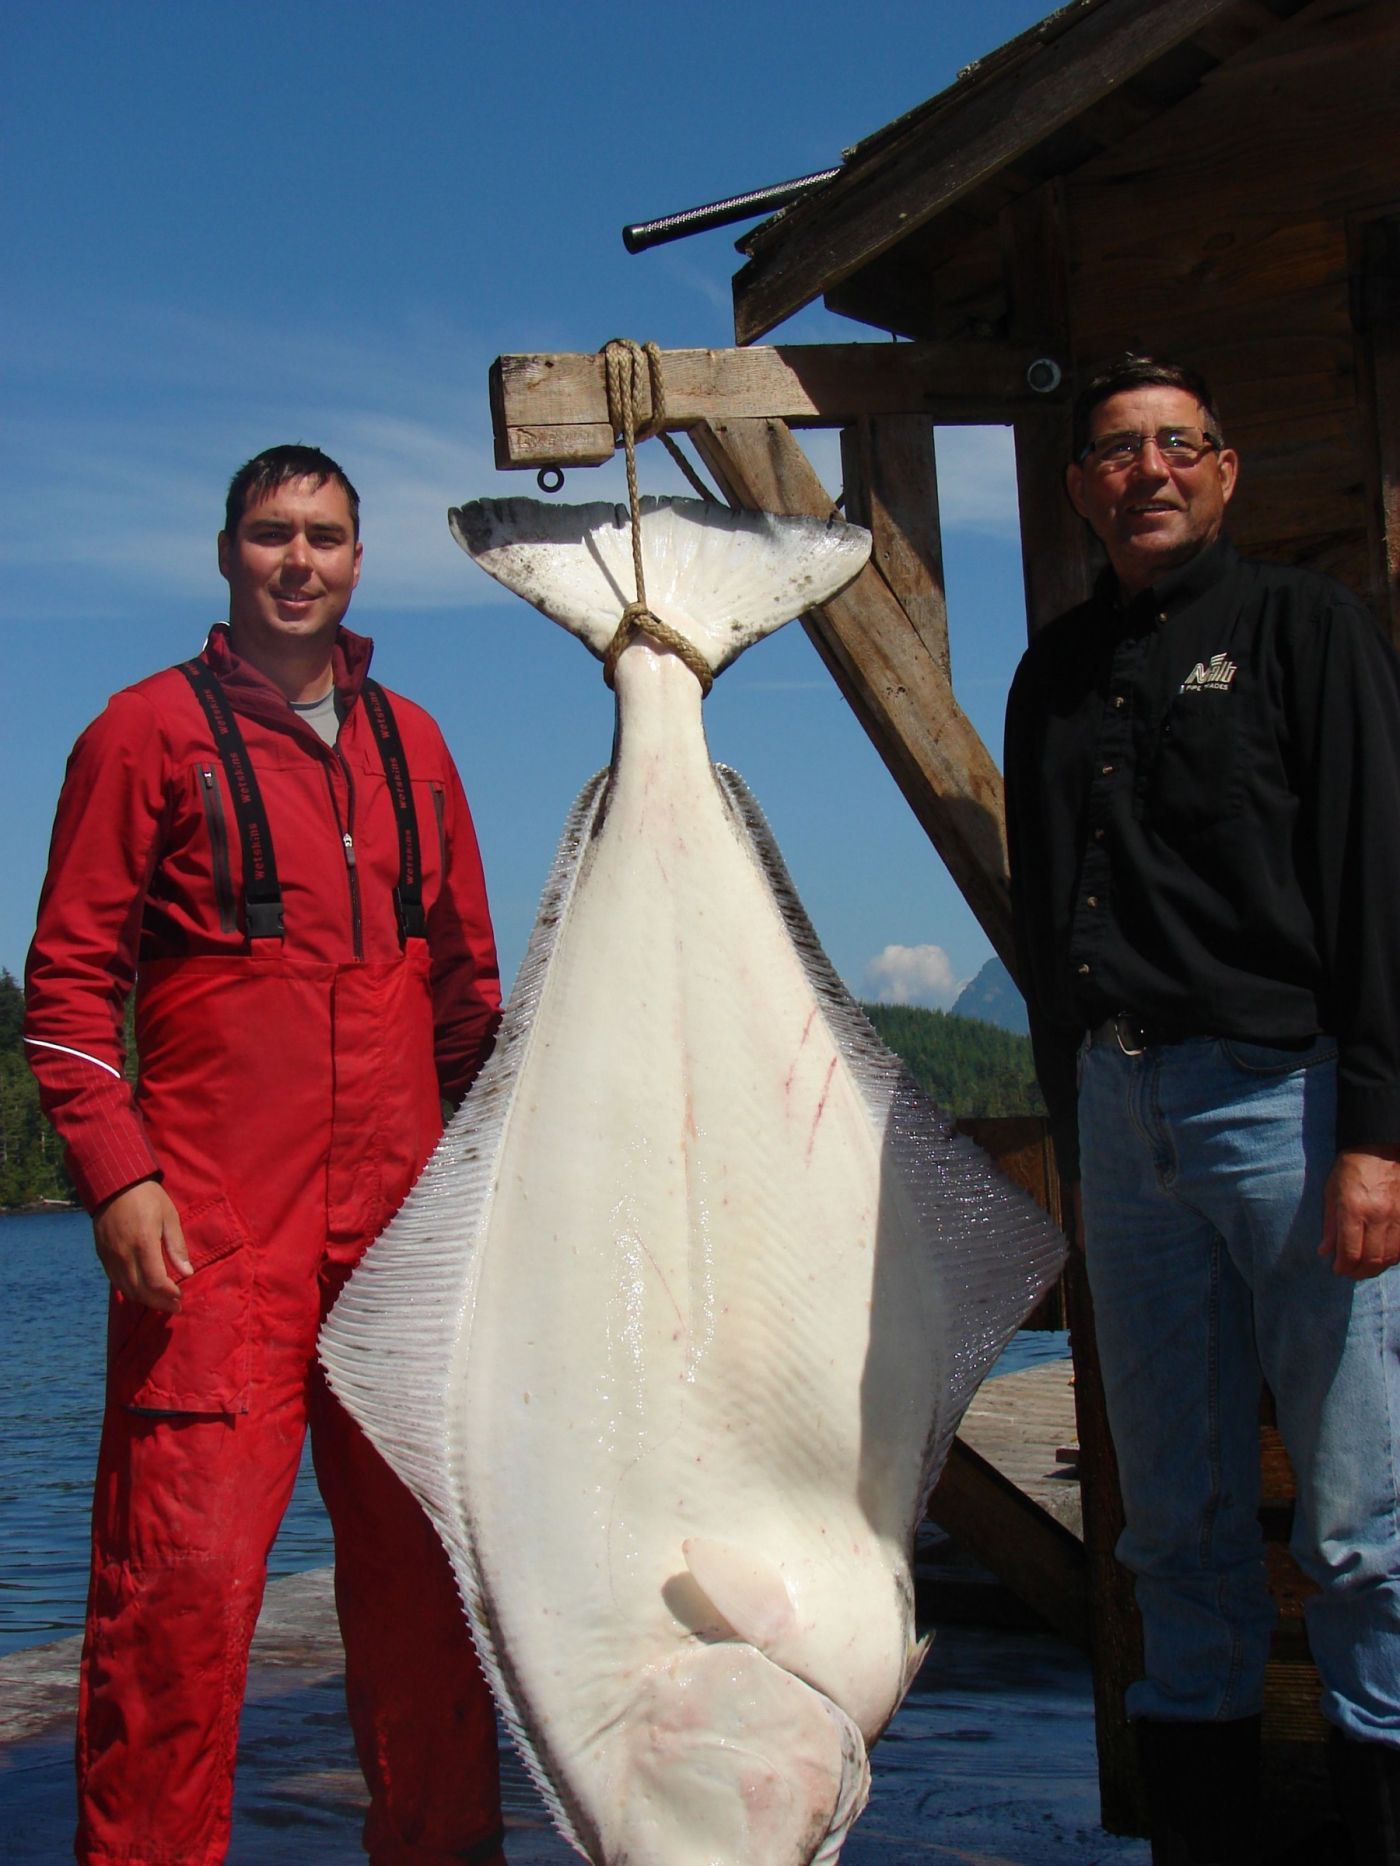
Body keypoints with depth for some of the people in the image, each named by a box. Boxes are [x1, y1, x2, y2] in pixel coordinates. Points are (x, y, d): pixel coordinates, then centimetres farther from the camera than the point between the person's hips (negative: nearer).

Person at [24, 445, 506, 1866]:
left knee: (421, 1563, 10)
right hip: (213, 1231, -4)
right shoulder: (150, 731, 4)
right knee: (185, 1571, -10)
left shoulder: (409, 745, 17)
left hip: (403, 1220, 5)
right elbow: (70, 979, -1)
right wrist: (116, 1173, -12)